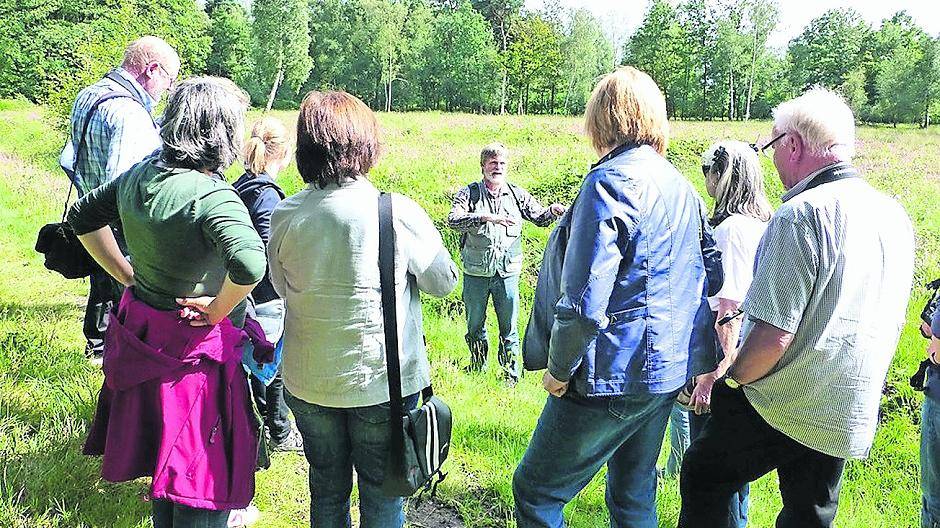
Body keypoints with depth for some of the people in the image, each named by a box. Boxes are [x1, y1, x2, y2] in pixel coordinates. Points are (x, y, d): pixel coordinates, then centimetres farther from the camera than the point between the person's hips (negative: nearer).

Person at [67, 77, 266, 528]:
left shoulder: (139, 175, -1)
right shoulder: (214, 197, -26)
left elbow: (83, 216, 15)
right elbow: (249, 264, -43)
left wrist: (129, 276, 13)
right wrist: (219, 309, -24)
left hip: (142, 334, 8)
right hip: (197, 349, -8)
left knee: (162, 453, 28)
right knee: (201, 474, 9)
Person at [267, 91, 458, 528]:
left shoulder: (284, 216, -9)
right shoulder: (398, 213, -18)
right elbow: (444, 281, -4)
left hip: (308, 381, 3)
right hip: (383, 378, -3)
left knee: (326, 490, 21)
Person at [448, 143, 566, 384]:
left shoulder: (517, 194, 4)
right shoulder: (469, 193, -4)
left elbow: (539, 218, 11)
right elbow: (453, 220, -21)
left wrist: (553, 211, -11)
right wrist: (486, 217, -34)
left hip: (507, 273, 1)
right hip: (476, 273, -1)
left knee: (509, 329, 6)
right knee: (475, 326, 15)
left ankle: (512, 376, 20)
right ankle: (477, 369, 36)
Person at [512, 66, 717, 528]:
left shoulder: (610, 182, -16)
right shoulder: (682, 187, 10)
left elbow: (585, 302, -23)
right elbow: (703, 285, 14)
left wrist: (559, 369, -9)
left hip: (614, 376, -9)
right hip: (669, 371, 9)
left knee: (535, 491, 4)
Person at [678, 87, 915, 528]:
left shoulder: (801, 215, -22)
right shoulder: (895, 216, 4)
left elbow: (773, 336, -25)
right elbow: (890, 320, 16)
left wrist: (732, 378, -8)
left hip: (781, 408, -7)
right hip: (850, 417, 8)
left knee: (704, 478, 15)